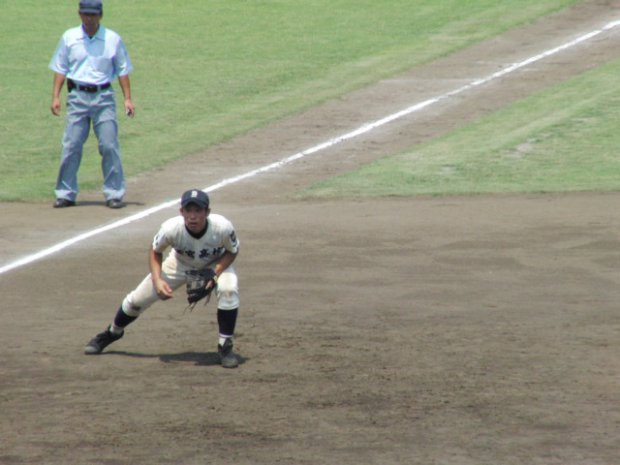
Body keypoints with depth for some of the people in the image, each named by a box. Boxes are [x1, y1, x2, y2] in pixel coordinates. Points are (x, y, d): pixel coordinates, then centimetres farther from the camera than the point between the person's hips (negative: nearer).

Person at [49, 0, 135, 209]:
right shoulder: (69, 38, 5)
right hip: (77, 96, 1)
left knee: (109, 146, -6)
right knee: (71, 146, -1)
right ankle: (65, 194, 7)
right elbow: (60, 69, 8)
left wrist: (128, 98, 0)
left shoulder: (113, 39, 2)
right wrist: (55, 96, 0)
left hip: (103, 97, -1)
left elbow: (123, 70, 6)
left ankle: (114, 194, 1)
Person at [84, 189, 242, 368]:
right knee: (137, 299, 0)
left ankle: (225, 346, -13)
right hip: (180, 263, 1)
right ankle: (112, 333, 32)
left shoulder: (222, 227, -37)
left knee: (228, 290, -32)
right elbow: (155, 252, -13)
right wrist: (157, 280, -27)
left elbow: (232, 251, -16)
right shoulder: (171, 228, -35)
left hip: (216, 264, -1)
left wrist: (214, 275, -30)